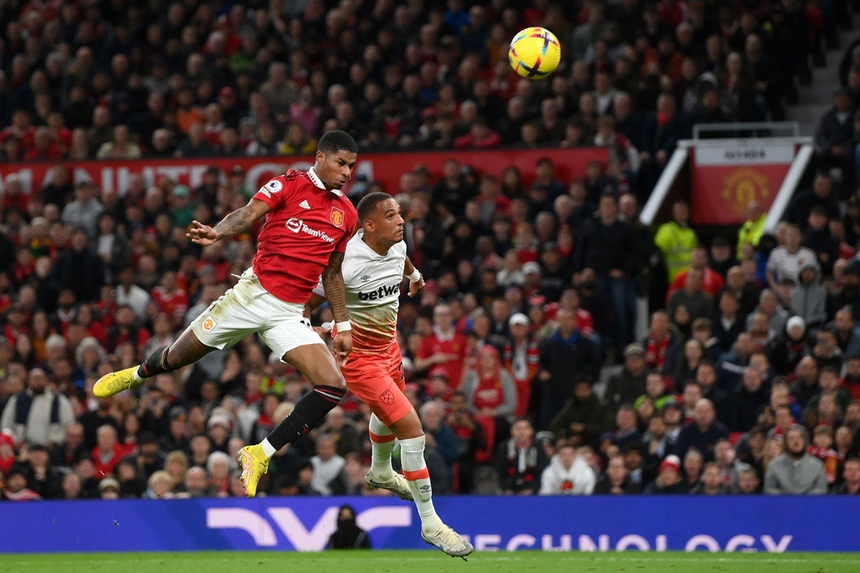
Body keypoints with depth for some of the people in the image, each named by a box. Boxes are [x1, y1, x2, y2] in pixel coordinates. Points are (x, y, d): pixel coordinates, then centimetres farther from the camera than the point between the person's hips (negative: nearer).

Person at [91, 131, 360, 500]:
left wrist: (342, 324, 18)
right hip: (253, 293, -3)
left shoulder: (346, 214, 10)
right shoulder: (289, 185, -4)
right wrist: (217, 232, -40)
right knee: (177, 358, 8)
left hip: (290, 314, 4)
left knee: (333, 386, -16)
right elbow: (248, 214, -19)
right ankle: (135, 375, 44)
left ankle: (260, 455, -8)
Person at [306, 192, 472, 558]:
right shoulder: (347, 263, -30)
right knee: (411, 428, -16)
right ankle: (430, 524, -8)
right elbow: (305, 304, -18)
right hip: (359, 358, -8)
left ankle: (380, 472, 65)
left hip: (388, 346, 8)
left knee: (386, 413, 32)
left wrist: (415, 275, 42)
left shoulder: (398, 246, -7)